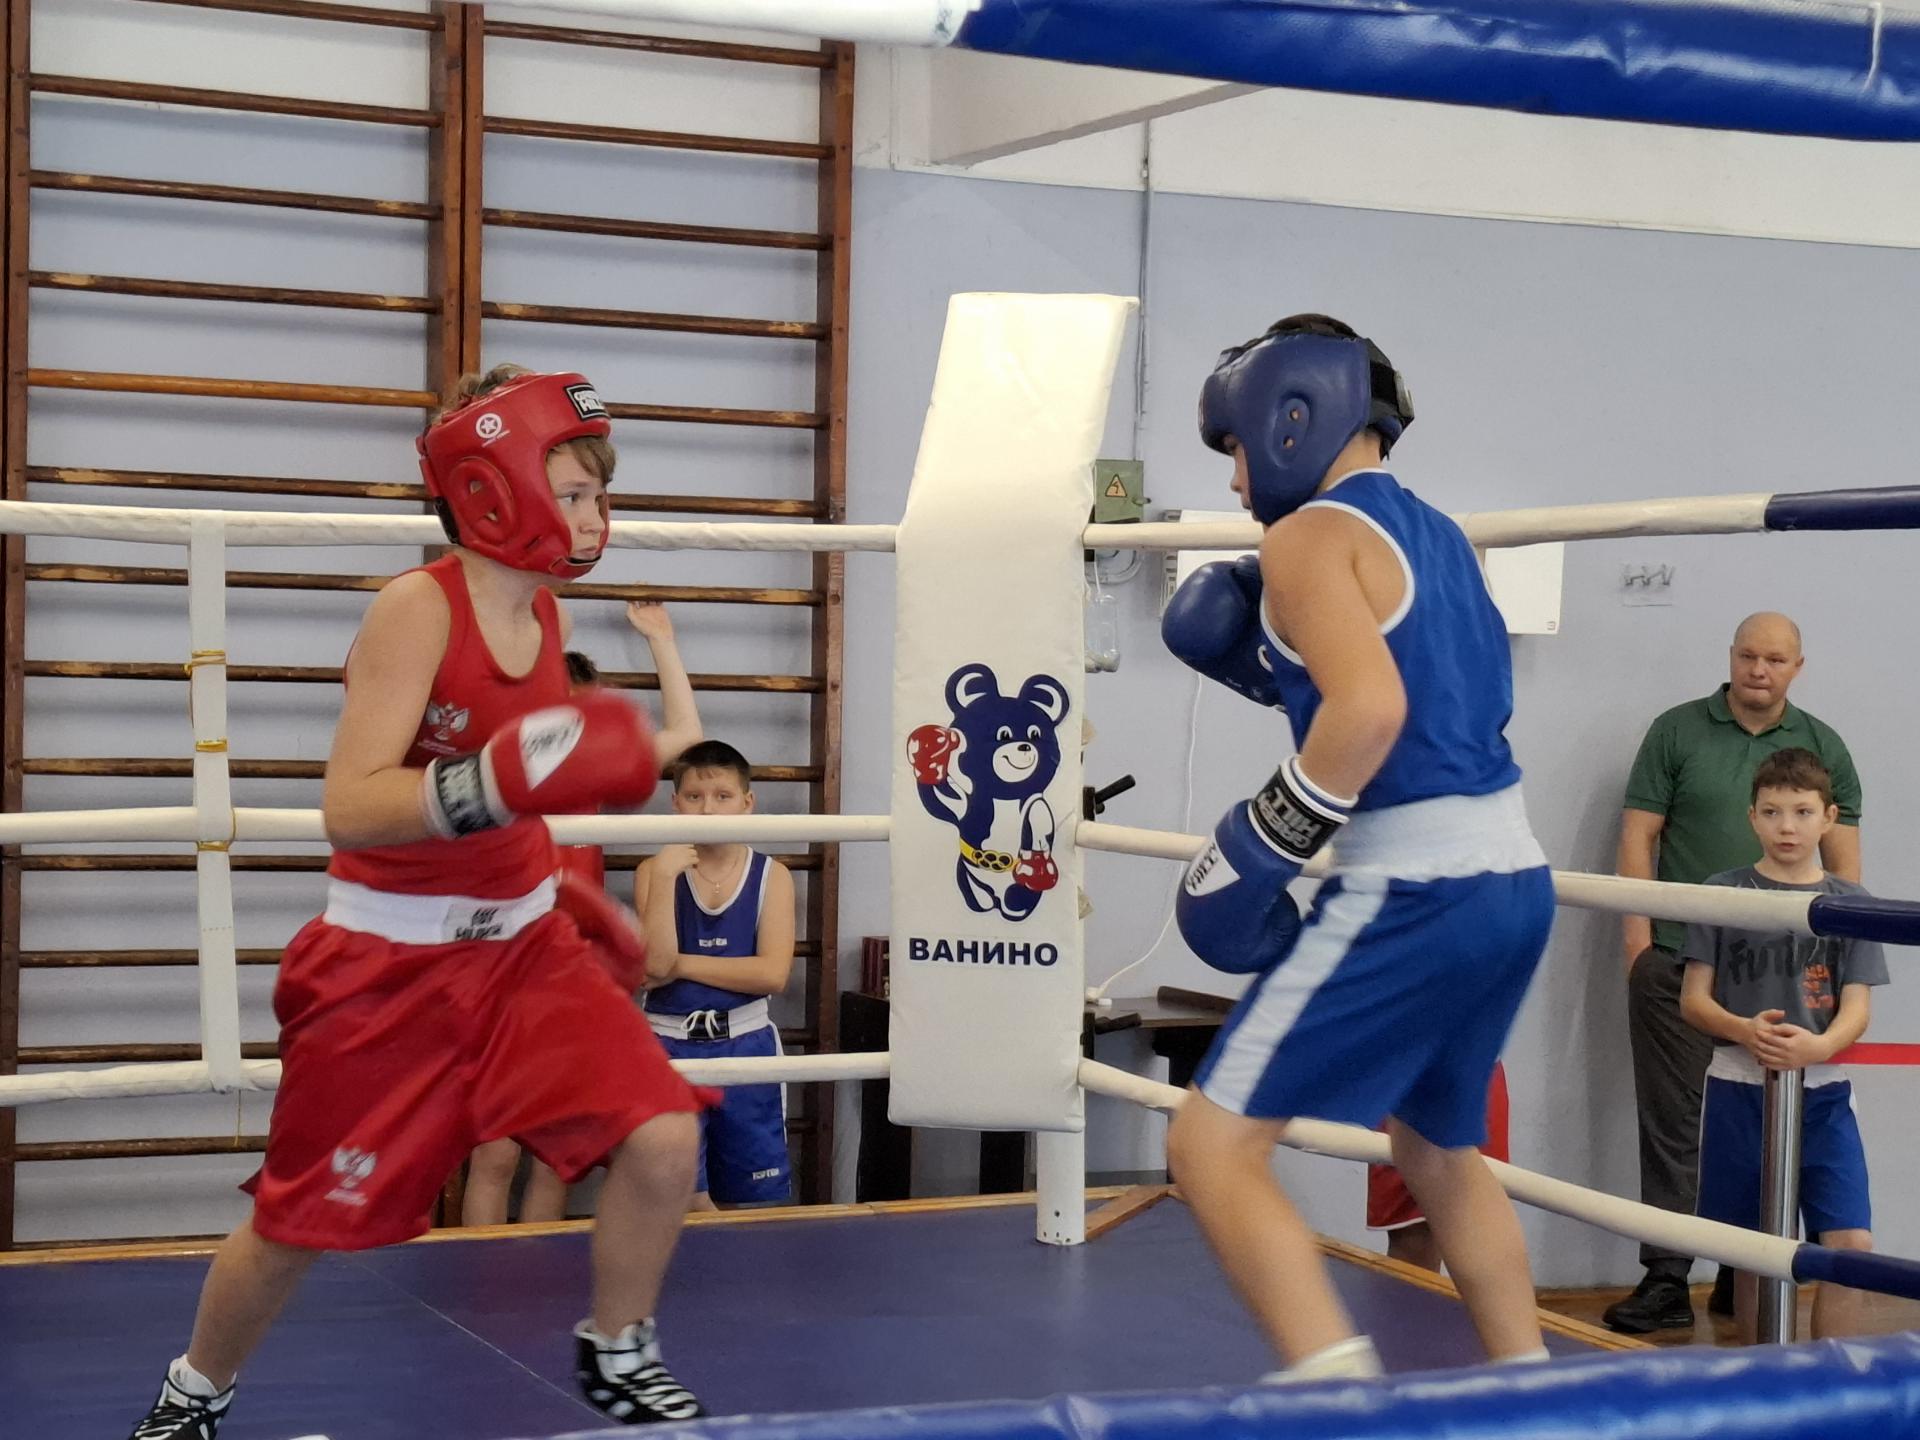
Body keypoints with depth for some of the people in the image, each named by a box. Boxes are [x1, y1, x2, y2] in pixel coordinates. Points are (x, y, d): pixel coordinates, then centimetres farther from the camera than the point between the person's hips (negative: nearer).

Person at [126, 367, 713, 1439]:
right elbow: (350, 807, -28)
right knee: (304, 1219, 5)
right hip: (389, 961, -6)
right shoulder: (419, 609, -19)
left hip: (520, 941, 6)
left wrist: (564, 896, 20)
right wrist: (495, 782, -41)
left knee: (664, 1137, -11)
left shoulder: (544, 616, 3)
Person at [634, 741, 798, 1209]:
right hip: (671, 1046, -1)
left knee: (748, 1204, 9)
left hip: (746, 1046, 1)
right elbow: (656, 964, -15)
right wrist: (665, 876, -21)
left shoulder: (771, 876, -1)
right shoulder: (654, 871, -1)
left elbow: (773, 974, -13)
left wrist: (680, 964, -13)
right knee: (686, 1204, -2)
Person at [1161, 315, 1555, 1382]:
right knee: (1439, 1153, 27)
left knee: (1214, 1148, -3)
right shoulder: (1439, 537, 16)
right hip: (1513, 881, 9)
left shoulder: (1310, 535, -9)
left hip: (1412, 893, -9)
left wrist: (1260, 851, -17)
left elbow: (1370, 710, -25)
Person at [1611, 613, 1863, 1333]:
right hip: (1677, 959, -2)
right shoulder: (1678, 731, 4)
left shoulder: (1822, 747, 10)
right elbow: (1639, 834, 3)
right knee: (1672, 1125, -3)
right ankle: (1666, 1280, 0)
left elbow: (1843, 856, 9)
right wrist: (1638, 939, -6)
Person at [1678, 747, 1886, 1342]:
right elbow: (1693, 999, 1)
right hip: (1739, 1090, 0)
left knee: (1851, 1246, -11)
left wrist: (1817, 1045, -22)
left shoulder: (1848, 904, 4)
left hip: (1822, 1093, 0)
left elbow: (1857, 1008, 0)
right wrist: (1745, 1031, -20)